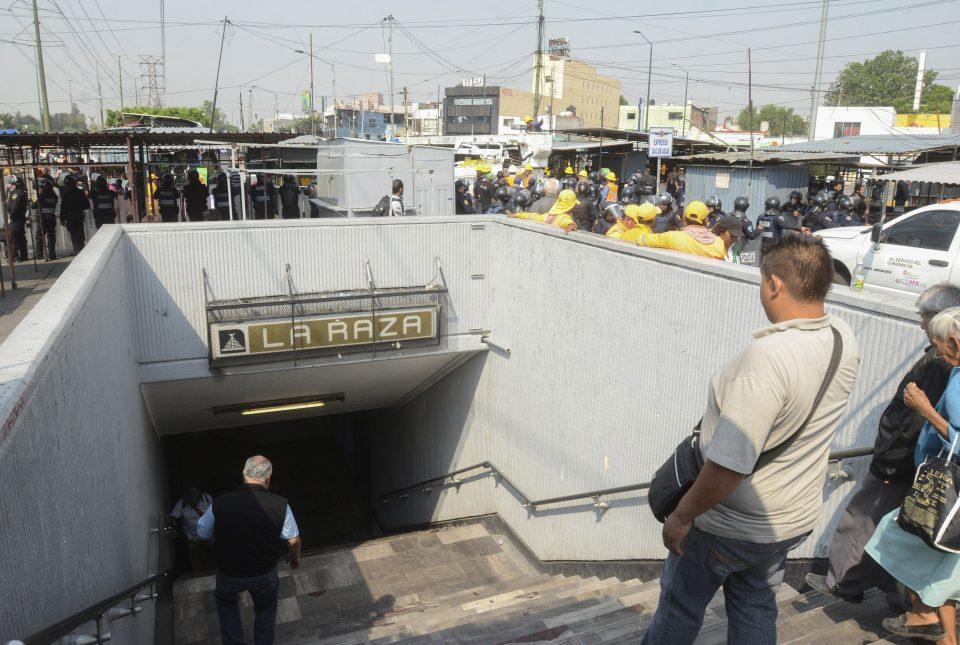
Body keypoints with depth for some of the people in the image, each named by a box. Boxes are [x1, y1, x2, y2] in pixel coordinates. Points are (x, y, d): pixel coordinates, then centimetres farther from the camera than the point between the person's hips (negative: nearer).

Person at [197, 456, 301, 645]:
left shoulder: (220, 504, -24)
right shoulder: (280, 505, -25)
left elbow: (202, 534, -5)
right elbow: (293, 541, -11)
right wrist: (295, 558, 11)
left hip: (229, 573, 0)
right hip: (265, 573, 0)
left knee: (226, 603, 33)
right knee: (266, 611, 29)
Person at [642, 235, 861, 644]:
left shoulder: (768, 356, -35)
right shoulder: (845, 341, -10)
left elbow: (730, 464, -34)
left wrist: (682, 515, -21)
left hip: (732, 526, -7)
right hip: (796, 518, 7)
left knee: (681, 605, 18)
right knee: (757, 606, 26)